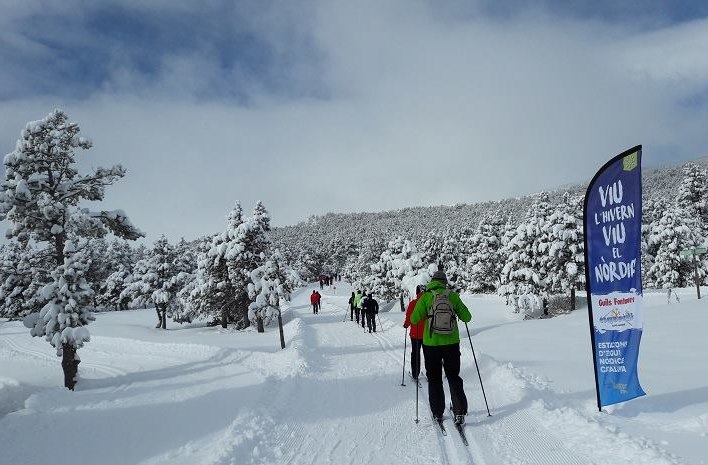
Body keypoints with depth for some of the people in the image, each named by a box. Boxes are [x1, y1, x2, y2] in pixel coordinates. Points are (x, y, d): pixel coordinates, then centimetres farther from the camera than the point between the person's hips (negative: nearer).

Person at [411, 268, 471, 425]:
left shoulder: (425, 297, -6)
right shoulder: (452, 295, -2)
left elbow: (414, 319, -10)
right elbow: (466, 317, 2)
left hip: (431, 343, -1)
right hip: (451, 343, 1)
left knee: (434, 379, 14)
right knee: (454, 377, 13)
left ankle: (437, 413, 18)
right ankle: (460, 412, 6)